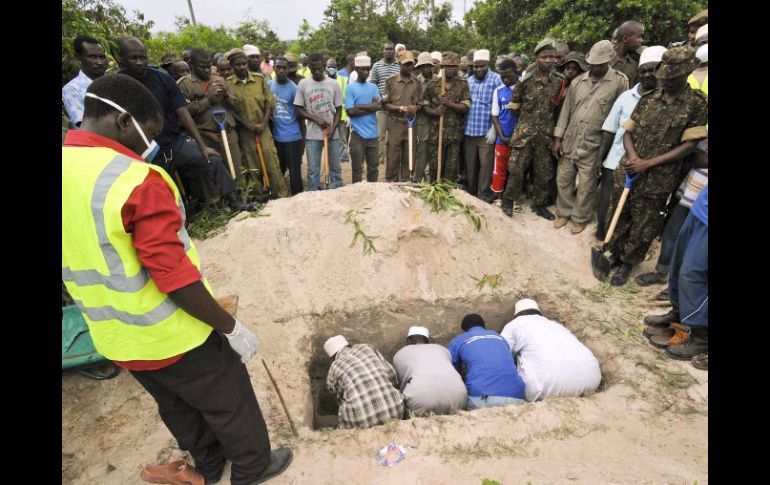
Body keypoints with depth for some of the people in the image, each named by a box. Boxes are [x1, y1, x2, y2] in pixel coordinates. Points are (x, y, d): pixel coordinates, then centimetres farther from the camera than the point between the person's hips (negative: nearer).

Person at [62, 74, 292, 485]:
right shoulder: (136, 181, -26)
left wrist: (114, 314, 22)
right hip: (172, 336, -8)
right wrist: (231, 327, -15)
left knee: (177, 407, 28)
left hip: (115, 338, 8)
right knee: (228, 404, 17)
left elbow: (84, 263, 9)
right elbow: (174, 277, -27)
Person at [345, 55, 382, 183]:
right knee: (357, 169, 4)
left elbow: (379, 106, -3)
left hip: (373, 134, 4)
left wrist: (359, 106, -12)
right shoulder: (350, 87, -2)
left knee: (374, 168, 12)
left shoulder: (373, 87, 11)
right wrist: (370, 108, -8)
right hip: (358, 134, -4)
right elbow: (350, 111, -12)